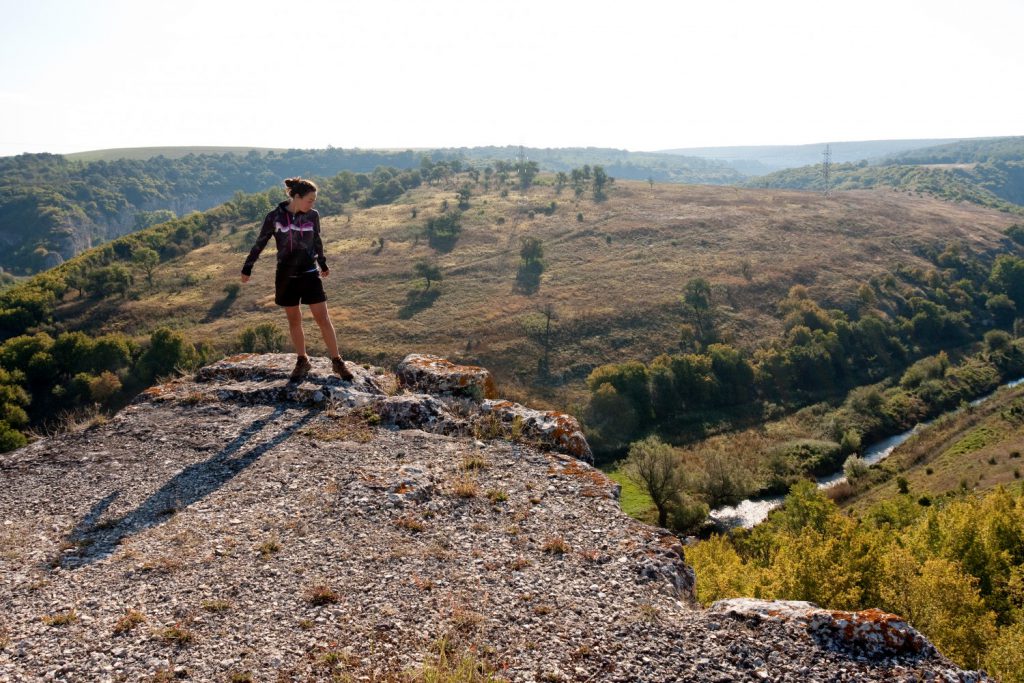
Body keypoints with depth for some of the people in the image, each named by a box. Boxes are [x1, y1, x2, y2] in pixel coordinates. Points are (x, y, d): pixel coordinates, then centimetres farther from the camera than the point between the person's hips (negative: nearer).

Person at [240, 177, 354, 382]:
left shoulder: (313, 216, -4)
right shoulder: (274, 217, -9)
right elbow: (260, 243, 2)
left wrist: (323, 264, 25)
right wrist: (247, 268, 9)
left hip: (310, 274, 0)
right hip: (286, 276, 0)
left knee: (323, 318, -2)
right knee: (294, 320, 10)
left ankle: (337, 361, 6)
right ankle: (302, 361, 25)